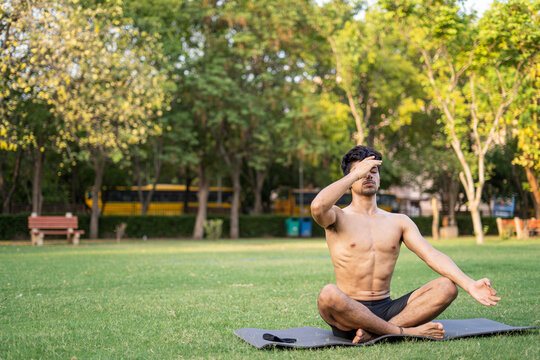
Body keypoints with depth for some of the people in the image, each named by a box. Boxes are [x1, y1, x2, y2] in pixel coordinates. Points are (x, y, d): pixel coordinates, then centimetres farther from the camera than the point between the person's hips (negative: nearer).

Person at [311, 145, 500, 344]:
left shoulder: (399, 221, 14)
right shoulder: (338, 217, 2)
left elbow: (432, 255, 1)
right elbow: (317, 206, -23)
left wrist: (470, 285, -15)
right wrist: (356, 173, -11)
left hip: (386, 310, 4)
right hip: (349, 316, -4)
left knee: (447, 287, -16)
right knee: (328, 295, -38)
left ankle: (373, 332, -25)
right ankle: (403, 331, -23)